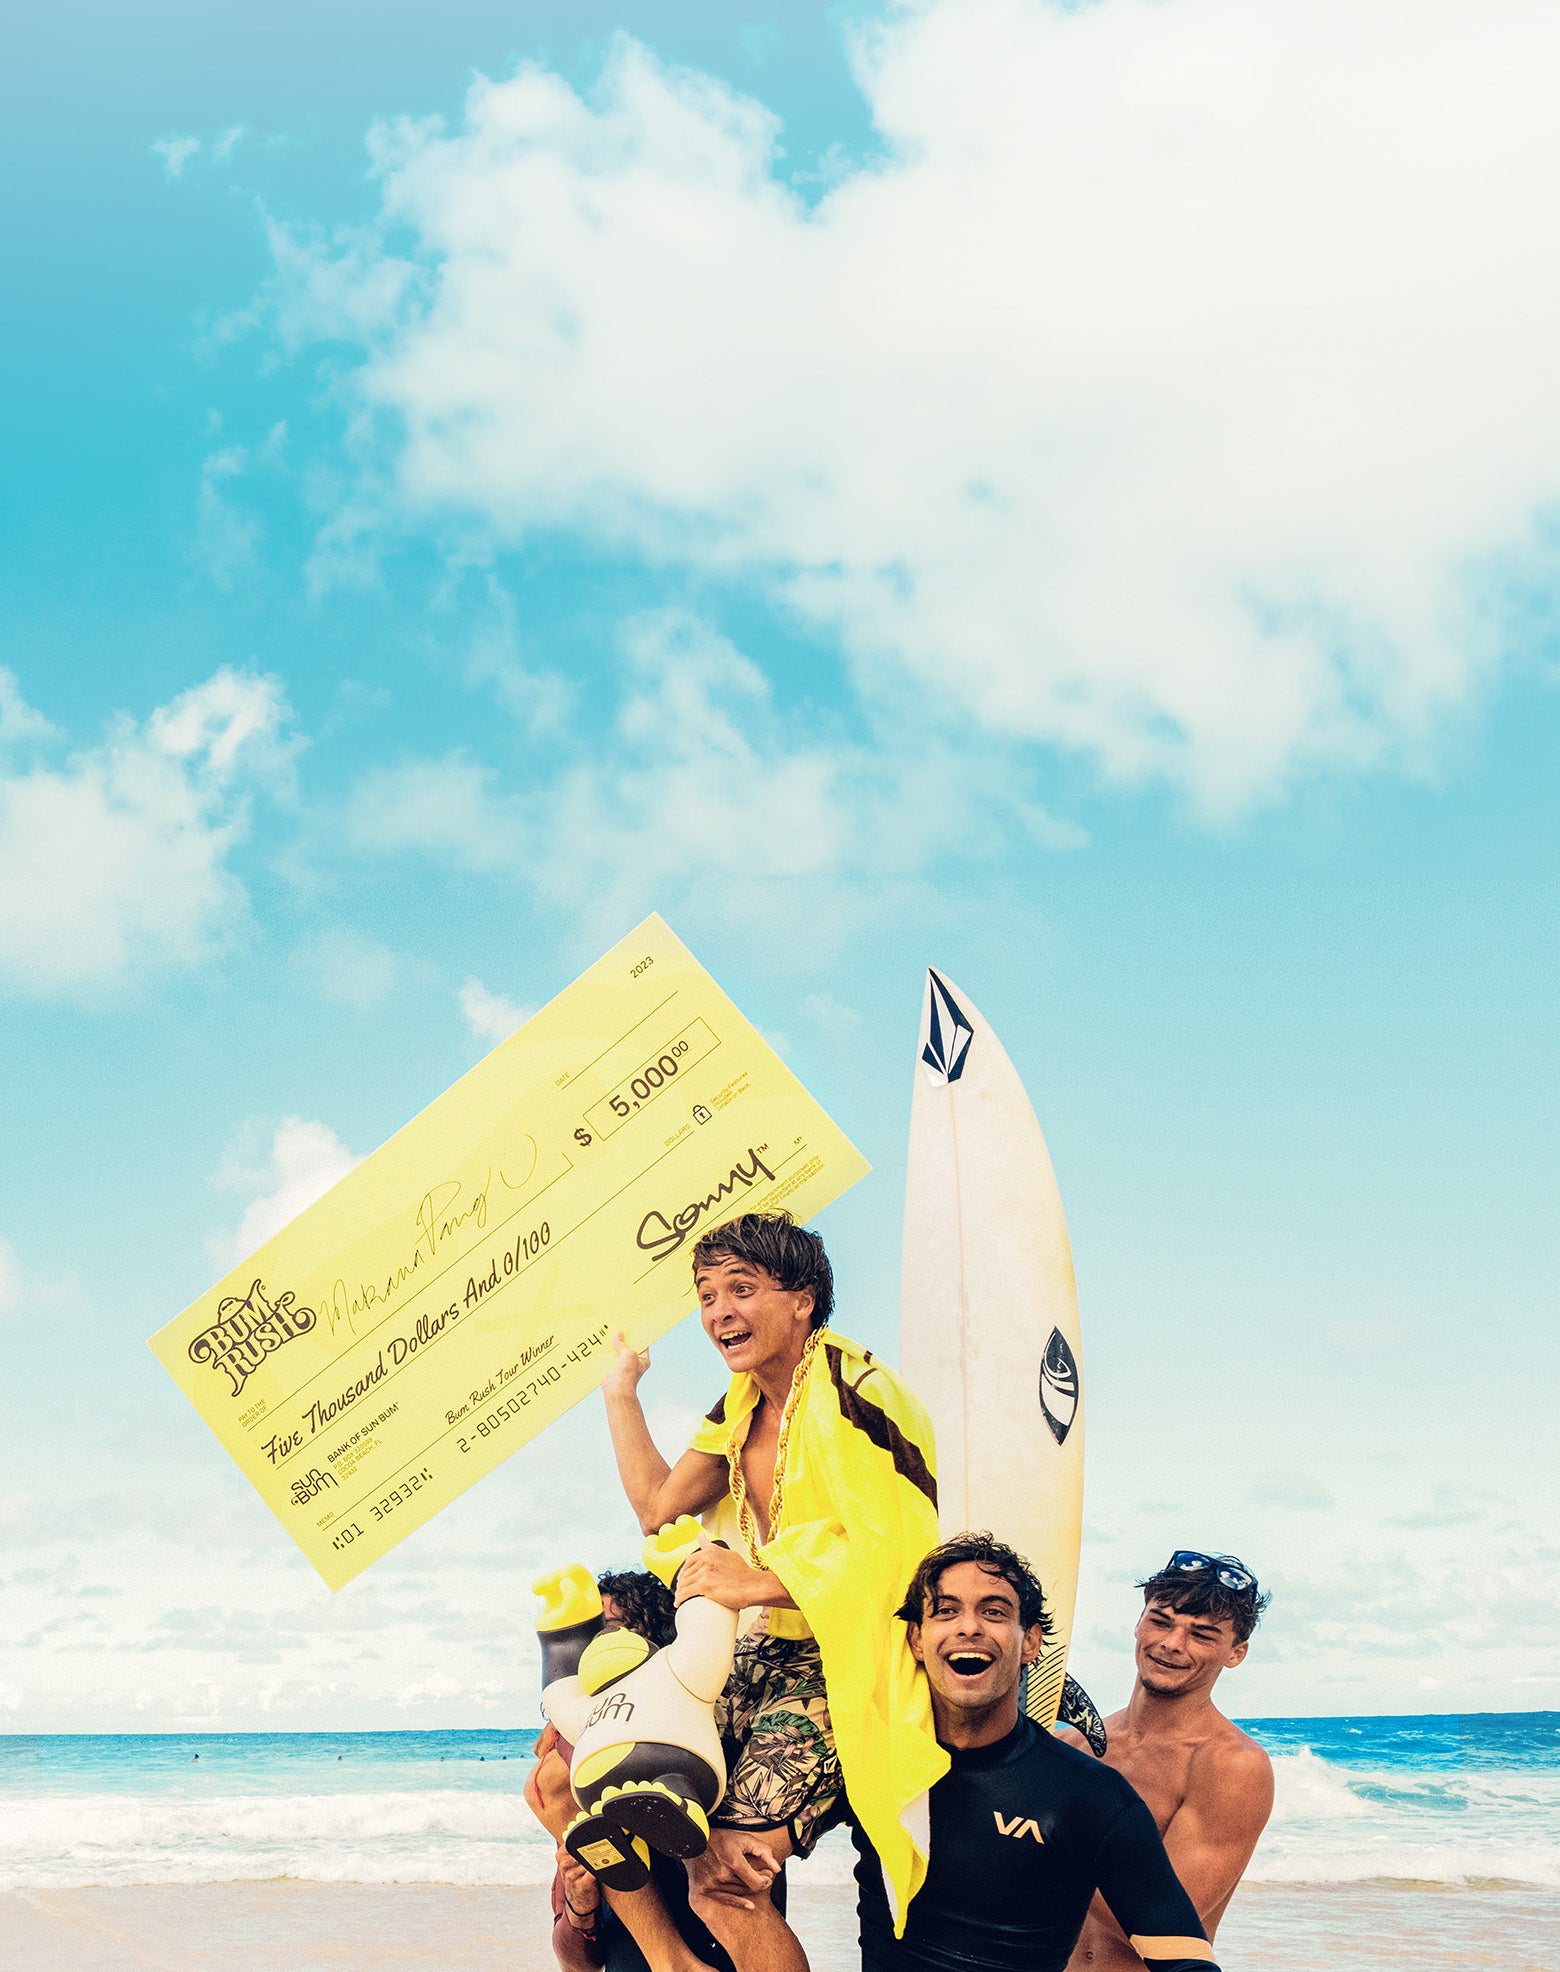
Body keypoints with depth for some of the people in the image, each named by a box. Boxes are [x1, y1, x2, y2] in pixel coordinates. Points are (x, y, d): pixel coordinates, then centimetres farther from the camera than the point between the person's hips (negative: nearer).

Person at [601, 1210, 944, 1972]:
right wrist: (621, 1391, 27)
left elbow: (885, 1546, -19)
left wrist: (756, 1583, -20)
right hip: (769, 1651, 8)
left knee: (725, 1881, -21)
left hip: (845, 1664, -8)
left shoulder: (849, 1392, -12)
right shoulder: (743, 1405, 15)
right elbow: (657, 1506, 23)